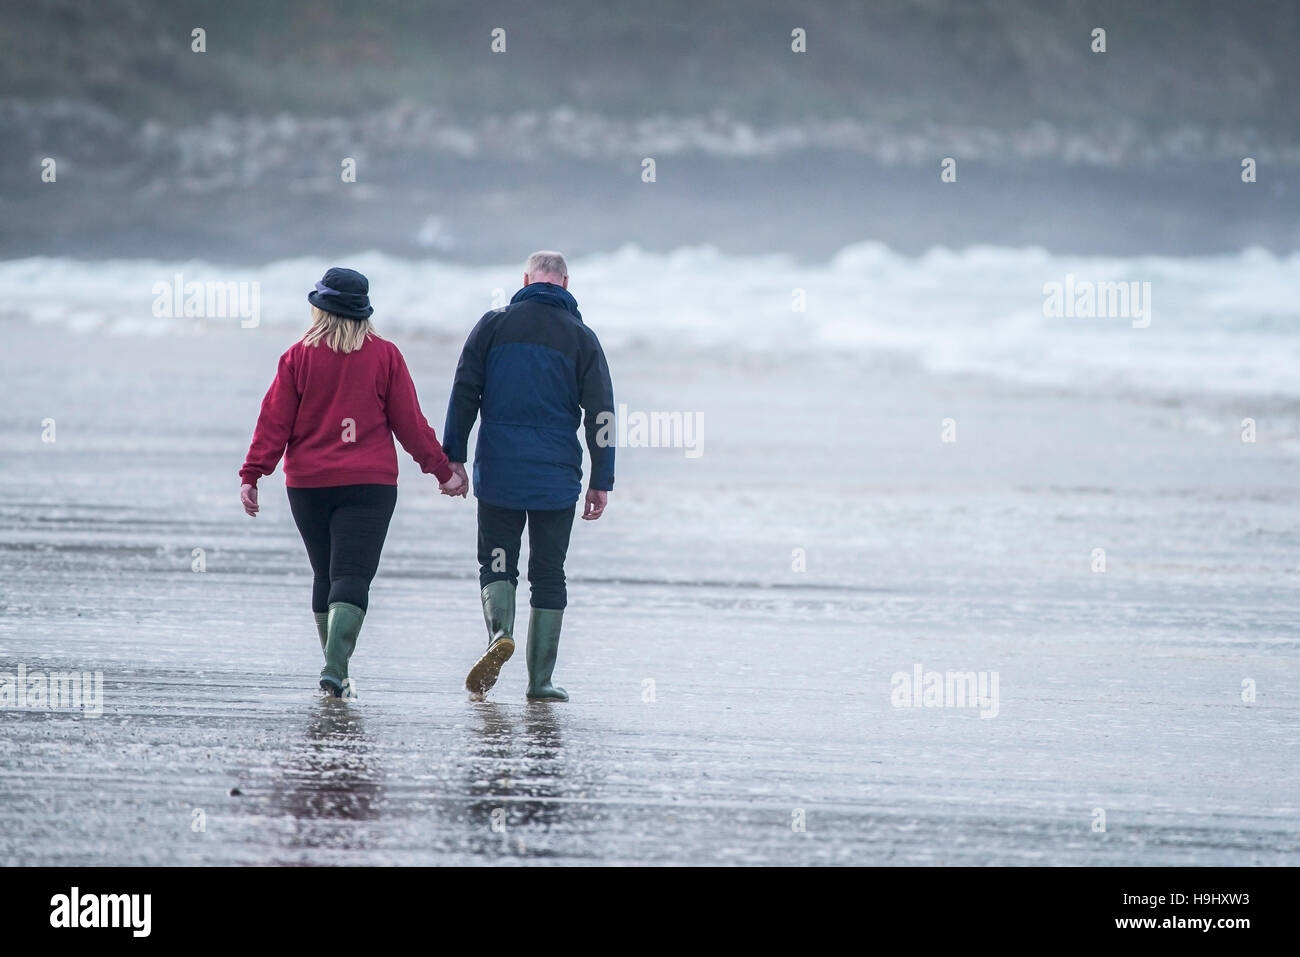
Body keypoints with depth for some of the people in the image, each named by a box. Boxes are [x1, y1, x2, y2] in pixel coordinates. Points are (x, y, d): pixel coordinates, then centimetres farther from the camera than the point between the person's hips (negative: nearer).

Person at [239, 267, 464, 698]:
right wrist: (443, 470, 11)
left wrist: (252, 475, 2)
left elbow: (274, 422, -1)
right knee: (352, 576, -6)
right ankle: (336, 667, -23)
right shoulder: (385, 356, 0)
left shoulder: (298, 357, 1)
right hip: (369, 484, -2)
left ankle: (335, 667, 19)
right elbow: (410, 422, 3)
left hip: (307, 485, 2)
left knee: (325, 575, 15)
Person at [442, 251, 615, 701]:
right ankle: (540, 678, 5)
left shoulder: (494, 325, 3)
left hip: (498, 473, 0)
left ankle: (500, 631, -20)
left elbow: (464, 393, 0)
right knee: (548, 573, 8)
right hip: (557, 478, 0)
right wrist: (601, 482, 4)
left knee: (497, 562, 10)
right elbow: (601, 413, 1)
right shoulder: (581, 338, 3)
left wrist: (453, 457, 4)